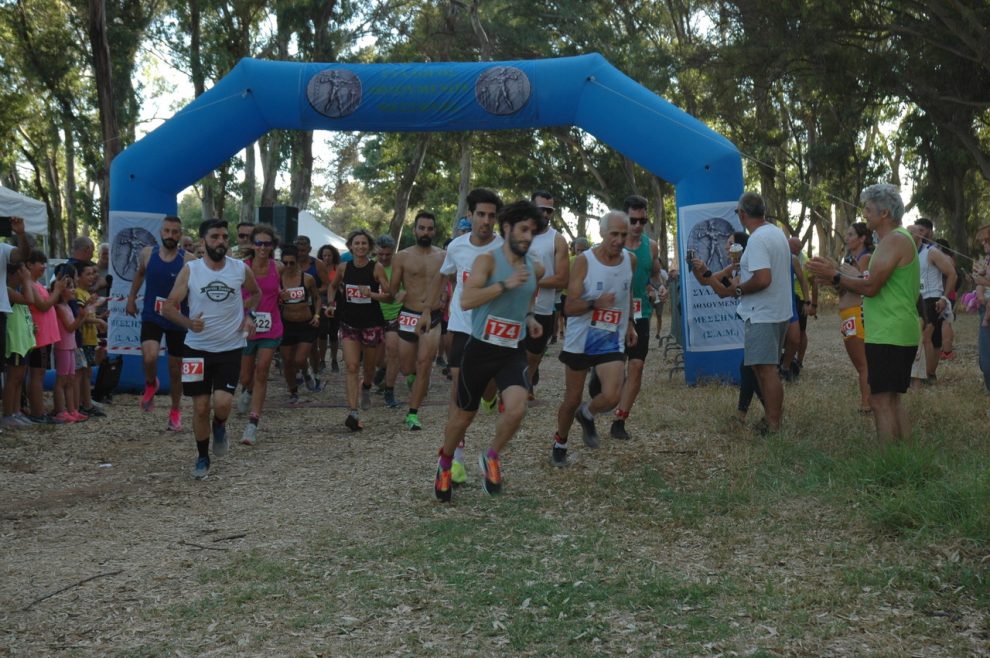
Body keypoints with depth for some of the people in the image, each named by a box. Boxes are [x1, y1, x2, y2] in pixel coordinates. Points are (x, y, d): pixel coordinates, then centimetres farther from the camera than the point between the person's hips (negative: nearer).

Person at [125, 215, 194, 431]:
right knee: (149, 357, -25)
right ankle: (150, 384, 10)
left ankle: (175, 412, 31)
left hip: (177, 321, -1)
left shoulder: (188, 261, -11)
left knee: (176, 369, 11)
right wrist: (131, 298, 18)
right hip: (151, 317, 1)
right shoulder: (147, 254, -1)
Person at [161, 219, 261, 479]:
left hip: (230, 348, 0)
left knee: (223, 402, -16)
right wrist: (188, 323, -22)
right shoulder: (190, 270, -6)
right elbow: (169, 307, -4)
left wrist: (249, 315, 1)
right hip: (198, 348, 0)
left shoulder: (241, 269, -3)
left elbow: (255, 293, 19)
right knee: (200, 406, 4)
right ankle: (202, 458, 23)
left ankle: (220, 427, 20)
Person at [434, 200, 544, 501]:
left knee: (517, 408, -21)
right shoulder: (487, 260, -10)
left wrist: (528, 317, 11)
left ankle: (492, 457, 7)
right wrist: (505, 284, -27)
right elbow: (466, 300, -23)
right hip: (480, 349, -3)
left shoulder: (535, 268, 7)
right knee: (464, 415, 10)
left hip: (513, 352, 3)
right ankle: (445, 461, 40)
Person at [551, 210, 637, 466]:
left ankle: (587, 414, 19)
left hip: (612, 340, 3)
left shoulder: (630, 259, 1)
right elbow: (569, 308, -16)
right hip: (580, 340, -2)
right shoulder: (584, 261, -13)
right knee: (572, 399, 7)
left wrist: (629, 324, 22)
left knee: (611, 397, -16)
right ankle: (560, 443, 34)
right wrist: (595, 303, -33)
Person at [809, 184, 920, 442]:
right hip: (899, 333, 11)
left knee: (880, 401, -9)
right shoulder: (897, 239, 18)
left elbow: (870, 287, -20)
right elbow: (876, 284, 18)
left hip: (888, 335, -11)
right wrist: (836, 274, 14)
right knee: (892, 399, 15)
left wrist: (834, 275, -10)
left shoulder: (894, 240, -14)